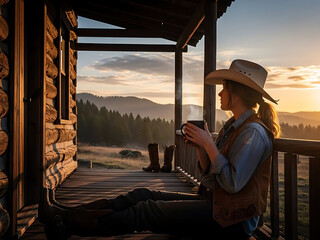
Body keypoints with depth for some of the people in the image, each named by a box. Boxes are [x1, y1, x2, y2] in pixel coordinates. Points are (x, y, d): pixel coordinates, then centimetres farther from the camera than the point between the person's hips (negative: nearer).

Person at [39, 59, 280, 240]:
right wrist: (200, 147, -6)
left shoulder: (253, 132, -17)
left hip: (232, 221, -8)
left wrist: (209, 144, -19)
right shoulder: (232, 126, 12)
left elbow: (233, 184, -23)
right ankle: (68, 214, -4)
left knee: (149, 210, -15)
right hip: (214, 202, 8)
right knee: (144, 195, -4)